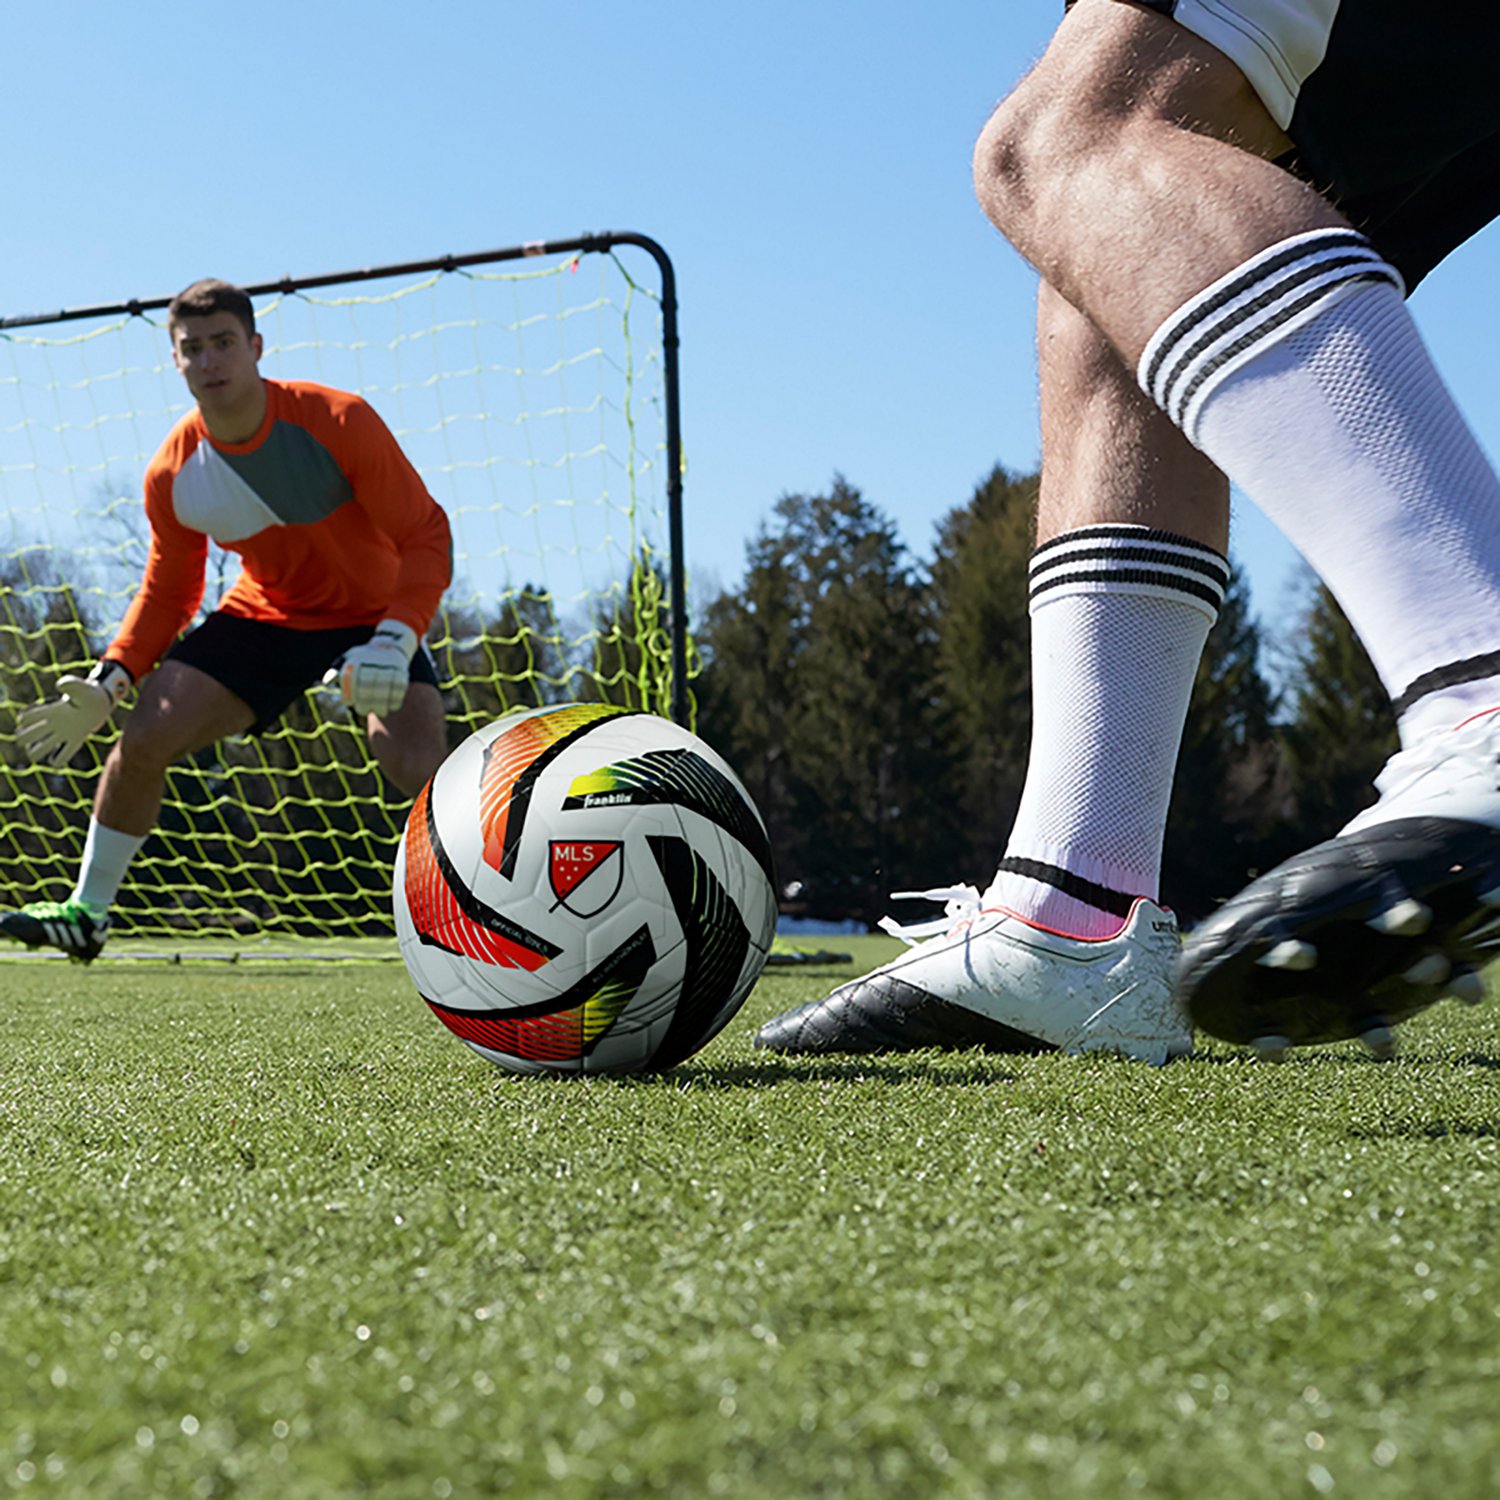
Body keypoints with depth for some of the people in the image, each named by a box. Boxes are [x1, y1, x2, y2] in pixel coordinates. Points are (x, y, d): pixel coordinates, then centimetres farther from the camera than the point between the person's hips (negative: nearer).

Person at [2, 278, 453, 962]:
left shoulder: (338, 421, -25)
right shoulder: (172, 473, -11)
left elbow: (425, 535, -21)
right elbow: (167, 592, 4)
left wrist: (394, 641, -35)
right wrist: (109, 681, -10)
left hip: (369, 618, -3)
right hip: (261, 616, 4)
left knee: (419, 767, -27)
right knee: (141, 739, -9)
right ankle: (87, 916, 13)